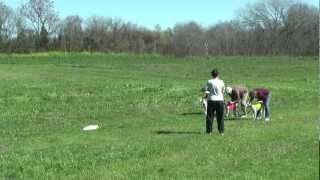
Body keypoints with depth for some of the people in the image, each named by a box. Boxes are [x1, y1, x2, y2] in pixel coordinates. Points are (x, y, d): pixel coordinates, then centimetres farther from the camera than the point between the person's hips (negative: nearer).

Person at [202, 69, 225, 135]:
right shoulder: (221, 82, -1)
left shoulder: (209, 82, -5)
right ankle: (221, 131, 8)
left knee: (210, 117, 8)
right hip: (220, 100, 1)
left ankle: (209, 131, 7)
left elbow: (205, 90, -4)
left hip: (211, 100, -1)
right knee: (220, 117, 8)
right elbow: (223, 91, 8)